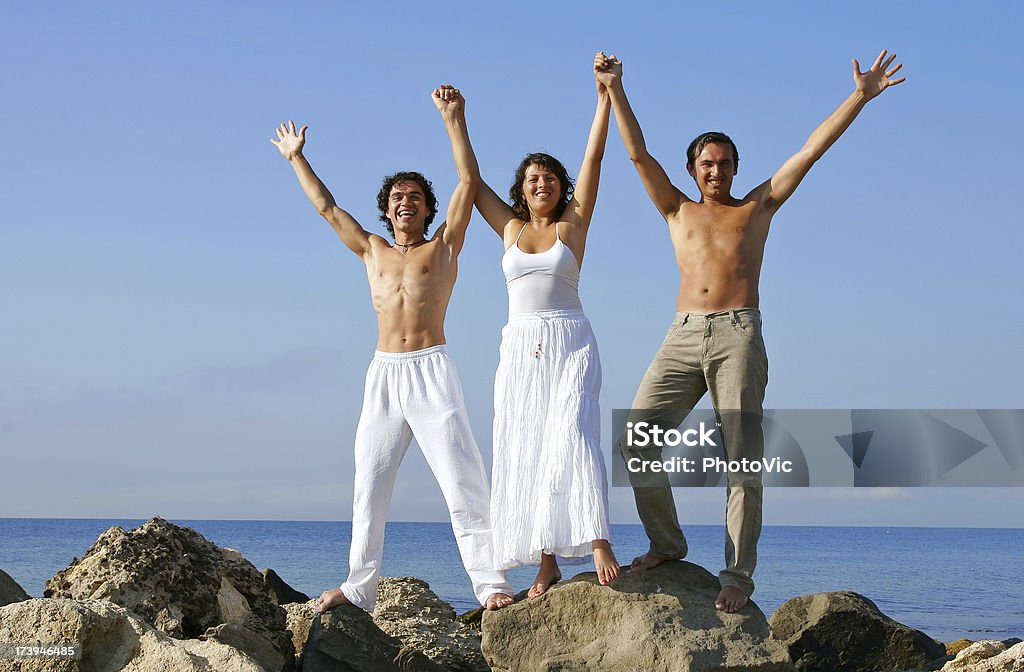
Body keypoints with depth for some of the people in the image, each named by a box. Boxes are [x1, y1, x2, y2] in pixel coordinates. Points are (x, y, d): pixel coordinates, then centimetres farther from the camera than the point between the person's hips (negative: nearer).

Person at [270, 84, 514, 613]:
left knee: (461, 478, -12)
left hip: (431, 370, -4)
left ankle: (490, 583, -16)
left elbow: (469, 181, 4)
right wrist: (296, 158, 35)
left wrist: (453, 119, 1)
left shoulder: (444, 246, 12)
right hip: (383, 373, 4)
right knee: (370, 484, 2)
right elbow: (326, 206, 29)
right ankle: (359, 589, 6)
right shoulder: (373, 252, 21)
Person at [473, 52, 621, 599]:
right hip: (521, 350, 4)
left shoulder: (572, 224, 5)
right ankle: (546, 562, -3)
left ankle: (597, 543, -29)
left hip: (570, 345, -4)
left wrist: (605, 92, -6)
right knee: (524, 451, -3)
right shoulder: (511, 228, 13)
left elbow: (594, 157, -1)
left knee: (571, 435, -21)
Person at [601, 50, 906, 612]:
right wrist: (615, 92, 8)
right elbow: (638, 154, 15)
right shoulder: (677, 210, 22)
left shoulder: (758, 206, 17)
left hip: (737, 336, -2)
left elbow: (811, 149, 13)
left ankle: (738, 574, -8)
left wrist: (861, 97, 9)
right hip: (682, 338, 3)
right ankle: (666, 542, 6)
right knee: (636, 439, -10)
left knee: (742, 458, -10)